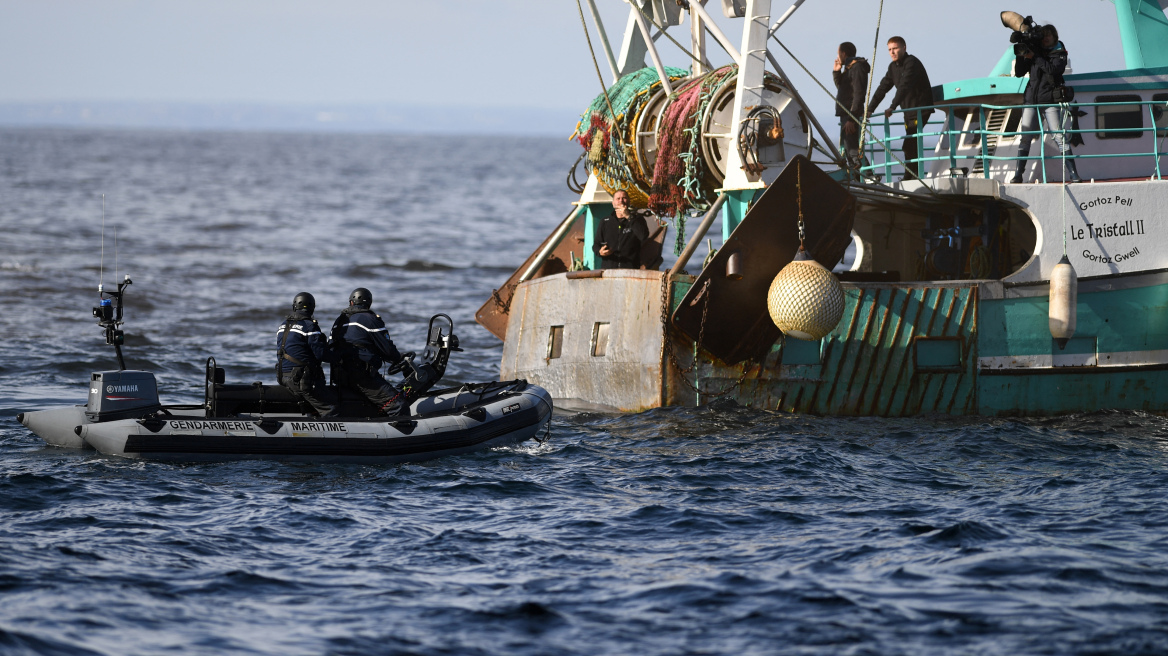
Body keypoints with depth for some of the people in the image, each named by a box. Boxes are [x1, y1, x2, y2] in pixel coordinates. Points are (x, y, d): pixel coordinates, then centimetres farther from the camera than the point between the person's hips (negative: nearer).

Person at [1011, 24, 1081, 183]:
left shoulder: (1060, 54, 3)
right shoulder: (1035, 52, 12)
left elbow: (1053, 69, -17)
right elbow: (1019, 73, 11)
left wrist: (1034, 57, -16)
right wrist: (1020, 56, -4)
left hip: (1050, 101, -3)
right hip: (1031, 99, 3)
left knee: (1059, 137, -10)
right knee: (1025, 138, -1)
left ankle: (1072, 174, -11)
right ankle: (1018, 174, 2)